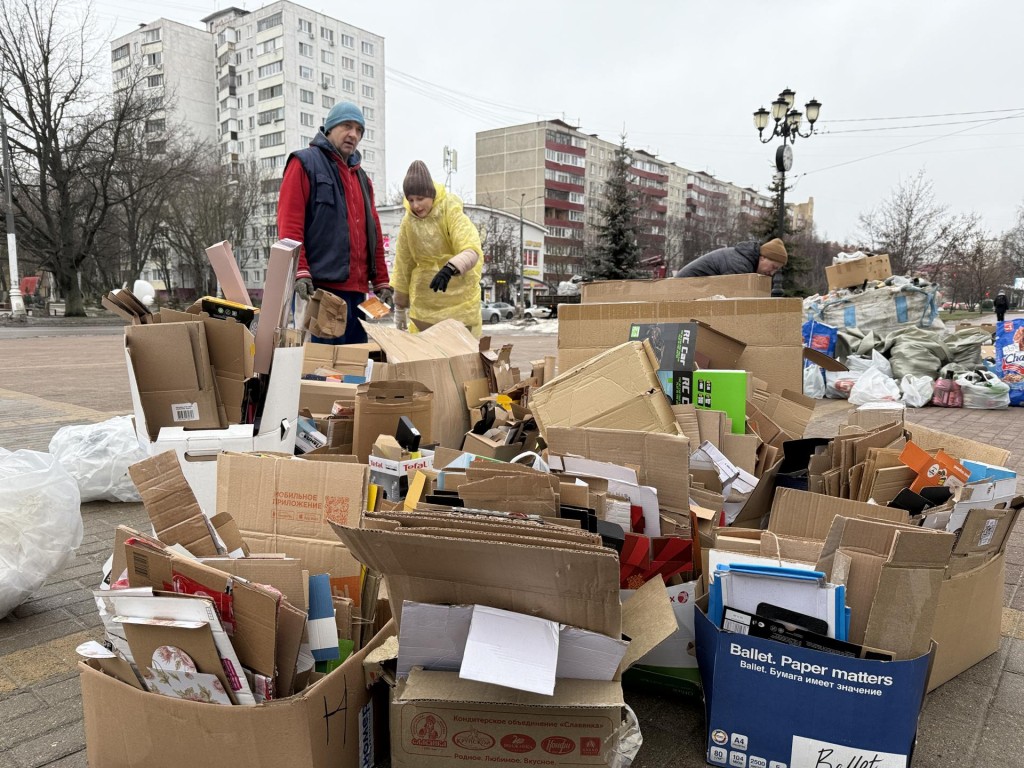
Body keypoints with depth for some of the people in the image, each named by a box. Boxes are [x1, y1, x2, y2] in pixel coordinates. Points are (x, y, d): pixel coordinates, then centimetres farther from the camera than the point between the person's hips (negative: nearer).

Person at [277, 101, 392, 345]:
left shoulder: (361, 177, 23)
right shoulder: (305, 163, 2)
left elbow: (373, 232, 22)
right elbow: (289, 223, -8)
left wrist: (381, 281, 15)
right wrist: (299, 273, -19)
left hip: (358, 290, 7)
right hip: (319, 287, -7)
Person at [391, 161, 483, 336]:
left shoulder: (451, 212, -14)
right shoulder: (408, 221, -1)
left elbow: (472, 252, -27)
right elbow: (403, 265, 8)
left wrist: (450, 268, -48)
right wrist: (400, 308, 12)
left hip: (459, 298, -3)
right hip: (424, 303, 4)